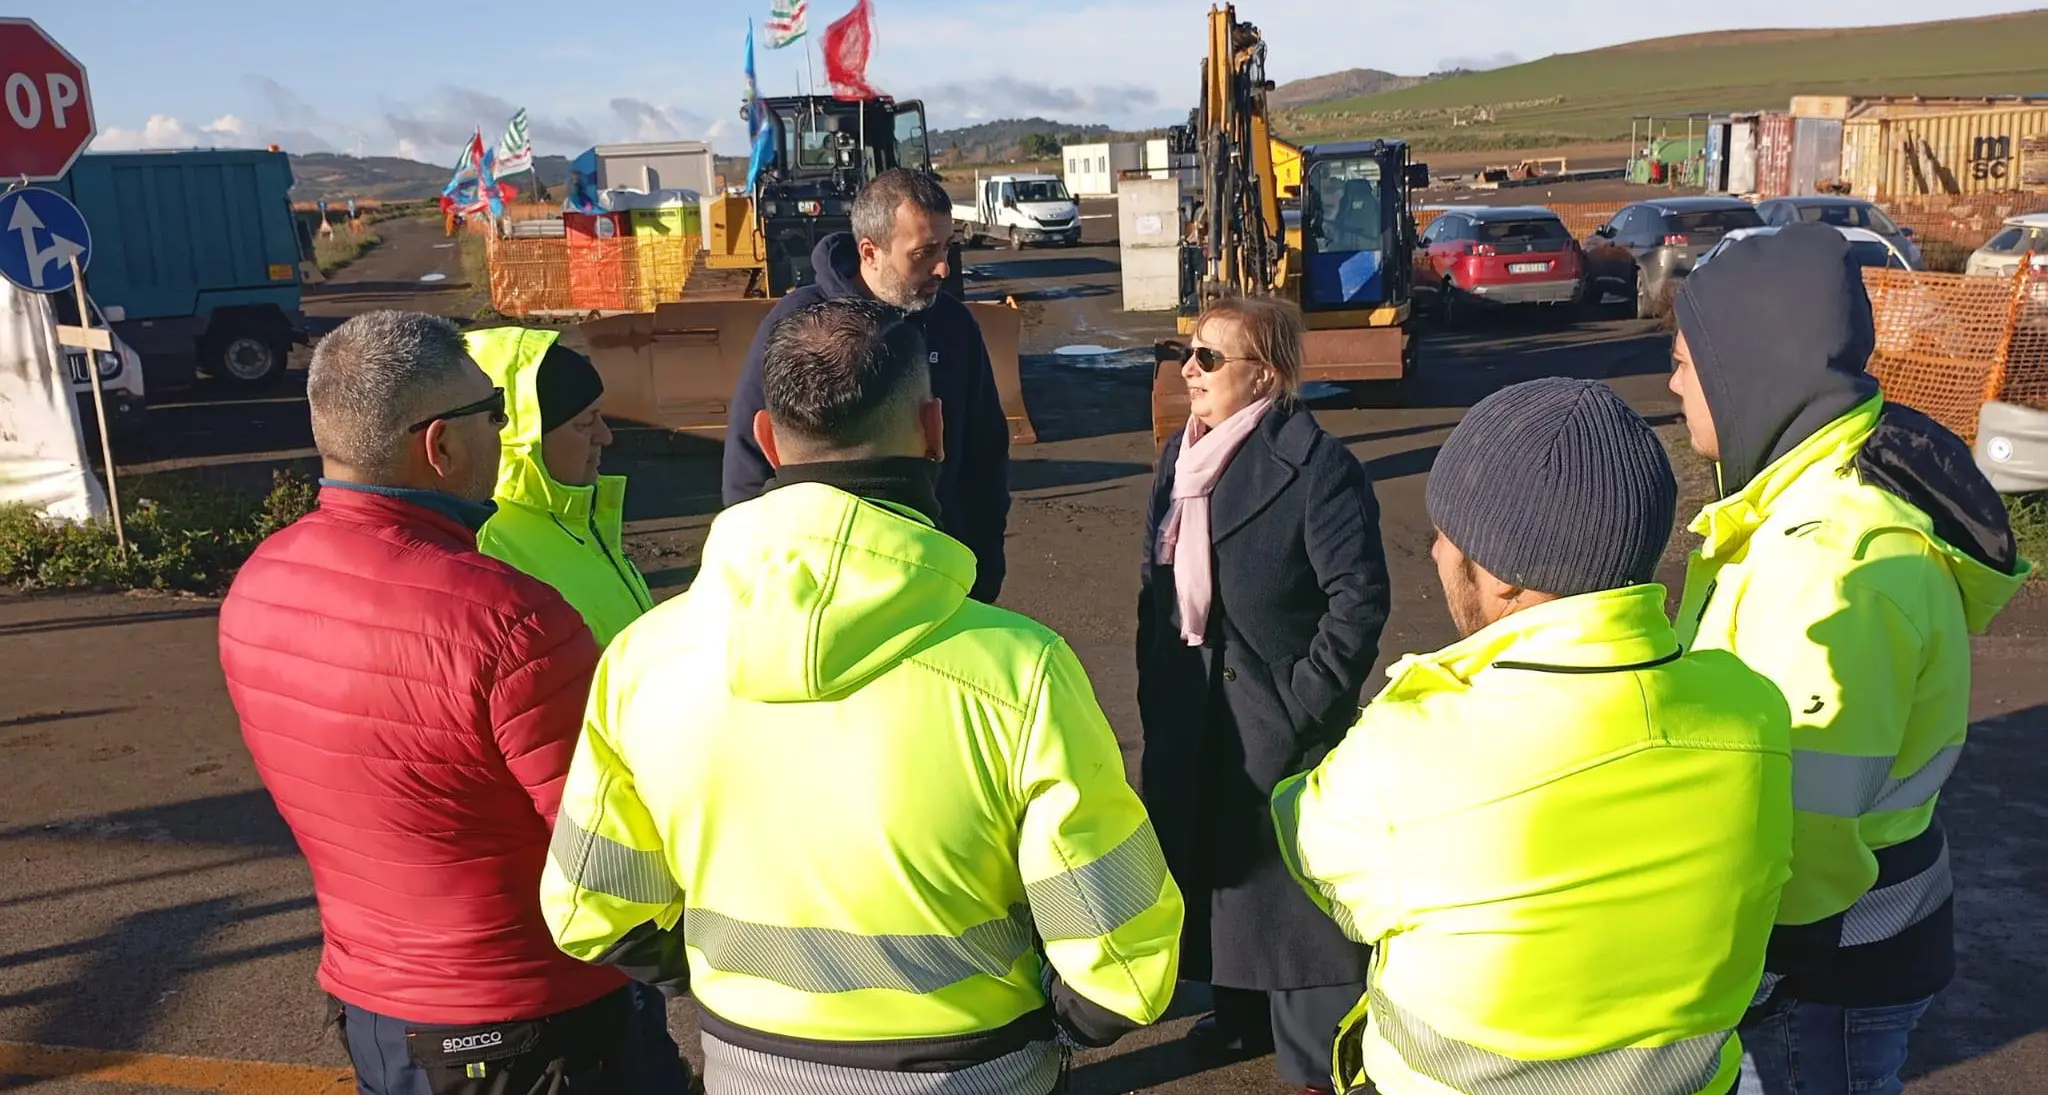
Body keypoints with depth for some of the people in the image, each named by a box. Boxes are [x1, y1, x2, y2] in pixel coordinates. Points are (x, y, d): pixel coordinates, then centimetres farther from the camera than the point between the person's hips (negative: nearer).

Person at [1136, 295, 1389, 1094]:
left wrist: (1309, 701, -17)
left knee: (1297, 885, 4)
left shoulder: (1315, 465, -17)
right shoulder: (1181, 457, 7)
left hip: (1280, 726, -7)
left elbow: (1359, 596, -18)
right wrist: (1155, 694, 9)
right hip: (1194, 721, 8)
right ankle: (1245, 1014, 41)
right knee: (1214, 864, 20)